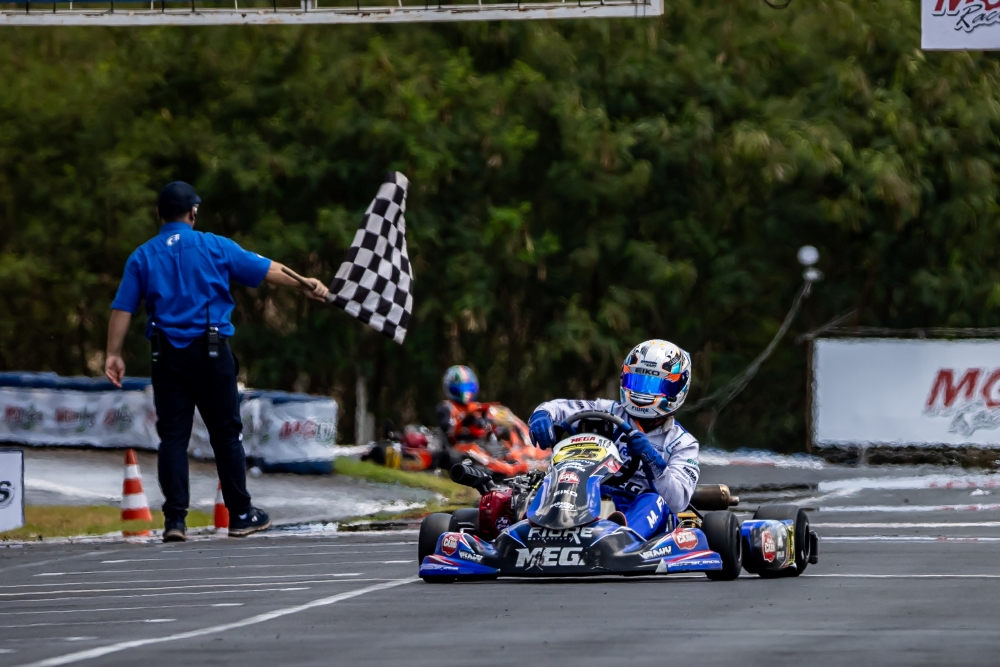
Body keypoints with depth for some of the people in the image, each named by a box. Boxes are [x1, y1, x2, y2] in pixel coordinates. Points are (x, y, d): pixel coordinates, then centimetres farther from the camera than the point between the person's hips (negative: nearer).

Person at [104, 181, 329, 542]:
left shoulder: (142, 256, 6)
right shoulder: (214, 247, 1)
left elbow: (122, 308, 1)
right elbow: (267, 269, 6)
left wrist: (113, 354, 4)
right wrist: (305, 284, 20)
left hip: (168, 358, 2)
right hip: (212, 352, -2)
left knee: (172, 436, 2)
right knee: (226, 434, 7)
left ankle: (175, 518, -6)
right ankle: (240, 515, 12)